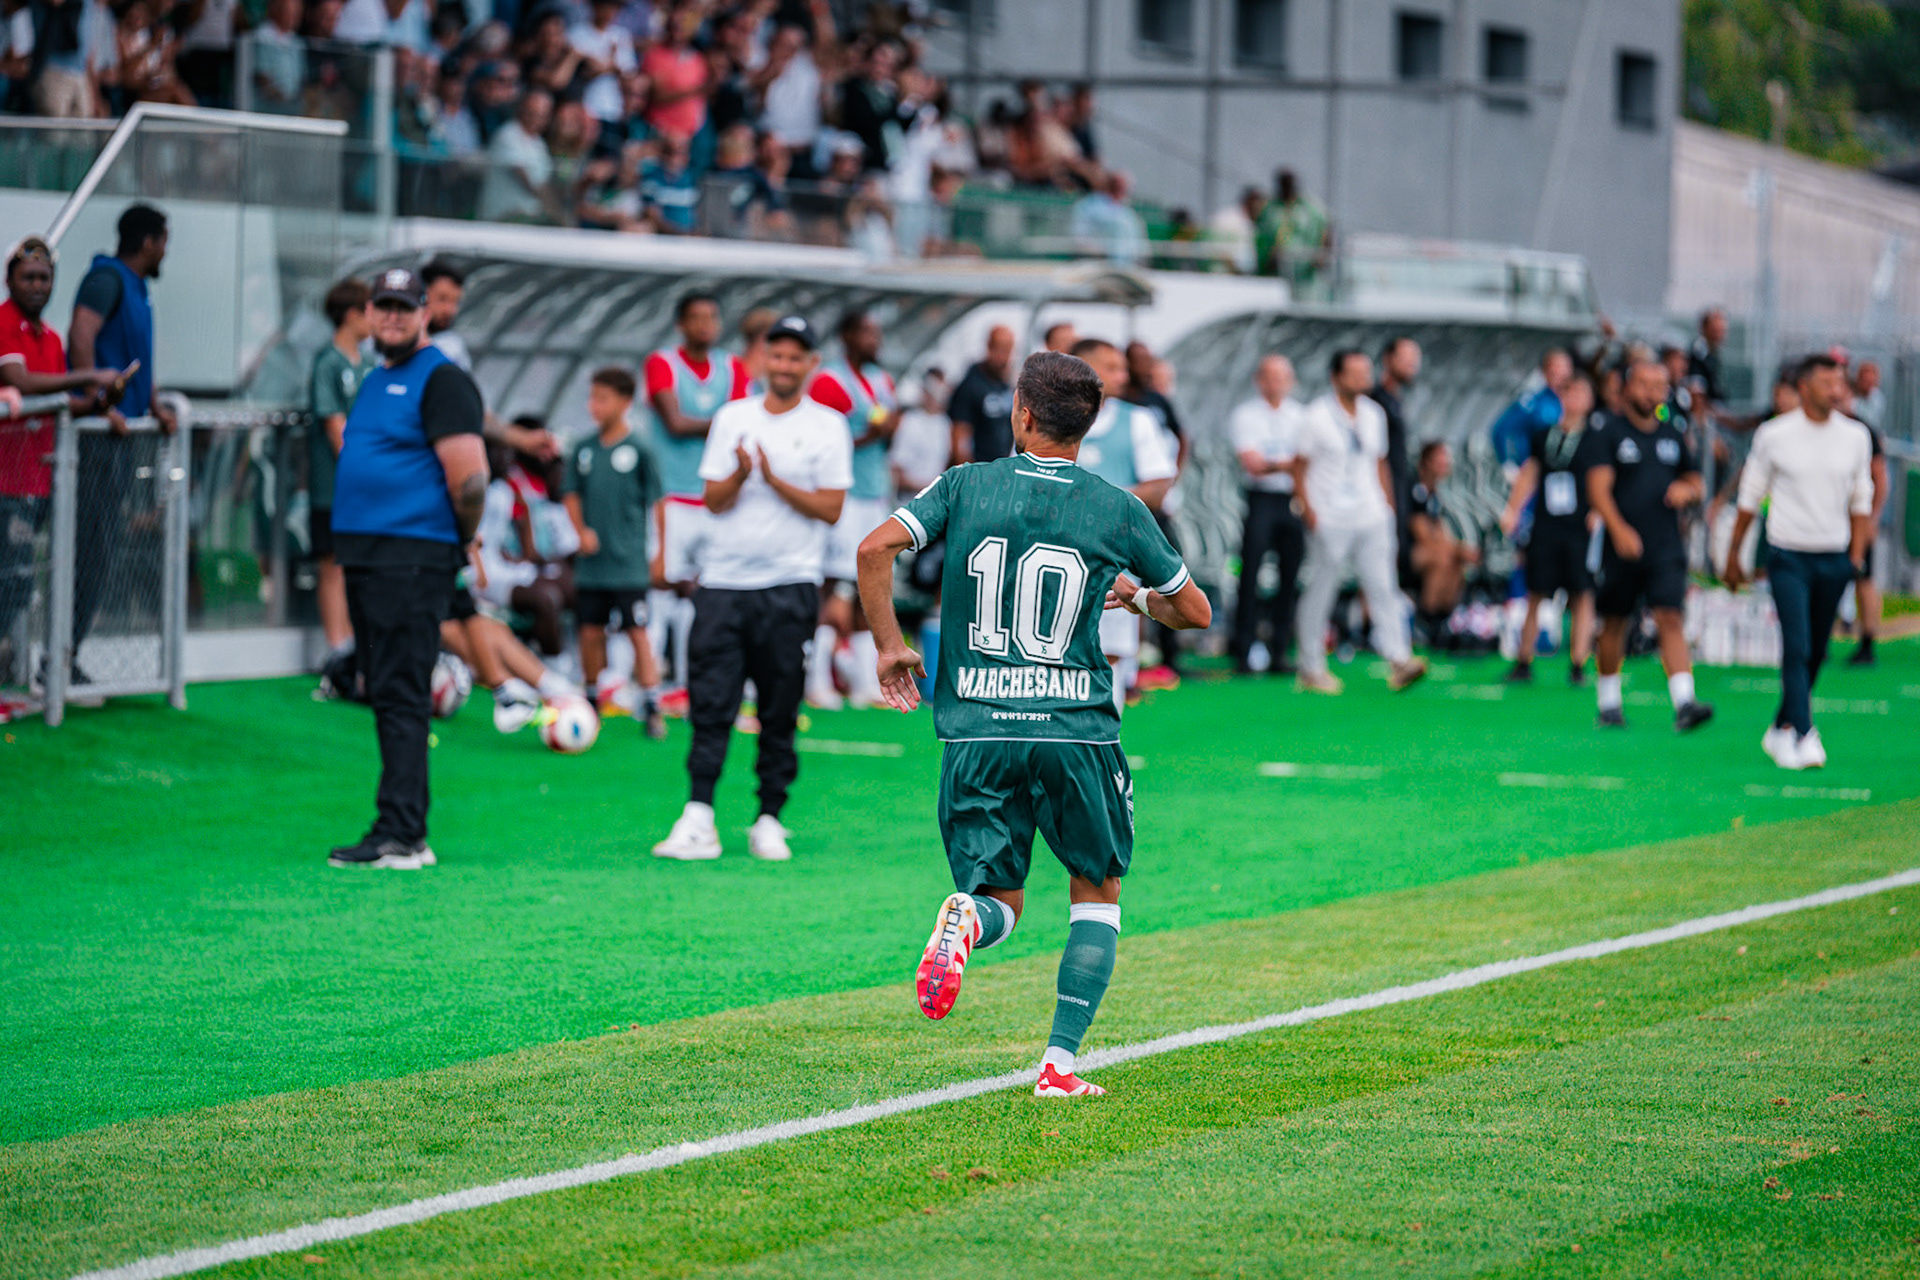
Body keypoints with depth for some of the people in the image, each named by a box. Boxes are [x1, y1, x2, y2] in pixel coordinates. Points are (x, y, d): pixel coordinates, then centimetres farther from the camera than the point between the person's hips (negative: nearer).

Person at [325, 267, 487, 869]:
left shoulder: (441, 380, -9)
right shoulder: (375, 381, 20)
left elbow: (469, 477, -16)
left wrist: (464, 541, -5)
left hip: (413, 562, -10)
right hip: (363, 558, 10)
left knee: (401, 698, -12)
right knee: (384, 696, 11)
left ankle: (400, 837, -15)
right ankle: (406, 834, 15)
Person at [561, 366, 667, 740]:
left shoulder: (639, 450, -5)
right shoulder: (584, 450, 6)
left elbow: (656, 502, -1)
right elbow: (571, 494, 13)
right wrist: (581, 530, -4)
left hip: (629, 564, -4)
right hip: (592, 562, 4)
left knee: (638, 631, -5)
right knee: (591, 632, 9)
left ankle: (651, 707, -1)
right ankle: (592, 700, 23)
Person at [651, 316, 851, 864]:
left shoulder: (828, 427, 3)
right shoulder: (732, 418, 12)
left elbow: (831, 508, -3)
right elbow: (713, 501, 8)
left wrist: (774, 480, -13)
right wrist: (739, 476, -12)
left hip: (789, 587, -2)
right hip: (723, 580, 2)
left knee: (779, 712, 1)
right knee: (710, 703, -6)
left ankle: (769, 819, 8)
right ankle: (697, 820, -9)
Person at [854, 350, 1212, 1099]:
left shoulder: (967, 487, 3)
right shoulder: (1117, 509, 3)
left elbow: (875, 549, -9)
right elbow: (1196, 612, 12)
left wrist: (890, 647, 3)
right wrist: (1137, 596, 33)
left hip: (977, 730, 1)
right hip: (1076, 729, -1)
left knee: (1000, 901, 12)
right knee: (1096, 893, 16)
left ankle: (968, 920, -26)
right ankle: (1060, 1062, 3)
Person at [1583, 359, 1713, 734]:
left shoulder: (1672, 435, 13)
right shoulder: (1607, 432, -2)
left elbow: (1695, 482, 24)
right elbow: (1598, 488, -12)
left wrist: (1687, 490, -1)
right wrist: (1619, 529, -27)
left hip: (1666, 548, 2)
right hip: (1623, 545, -2)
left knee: (1670, 619, -11)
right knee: (1614, 623, 8)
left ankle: (1684, 703, -20)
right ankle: (1608, 703, 24)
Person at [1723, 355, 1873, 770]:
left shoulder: (1855, 436, 4)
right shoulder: (1774, 435, -3)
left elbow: (1861, 500, 14)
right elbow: (1751, 497, 5)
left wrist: (1857, 555, 8)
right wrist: (1733, 556, 8)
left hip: (1834, 559, 3)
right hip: (1788, 556, -3)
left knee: (1816, 652, 8)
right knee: (1797, 647, -14)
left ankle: (1783, 729, 22)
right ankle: (1802, 736, -16)